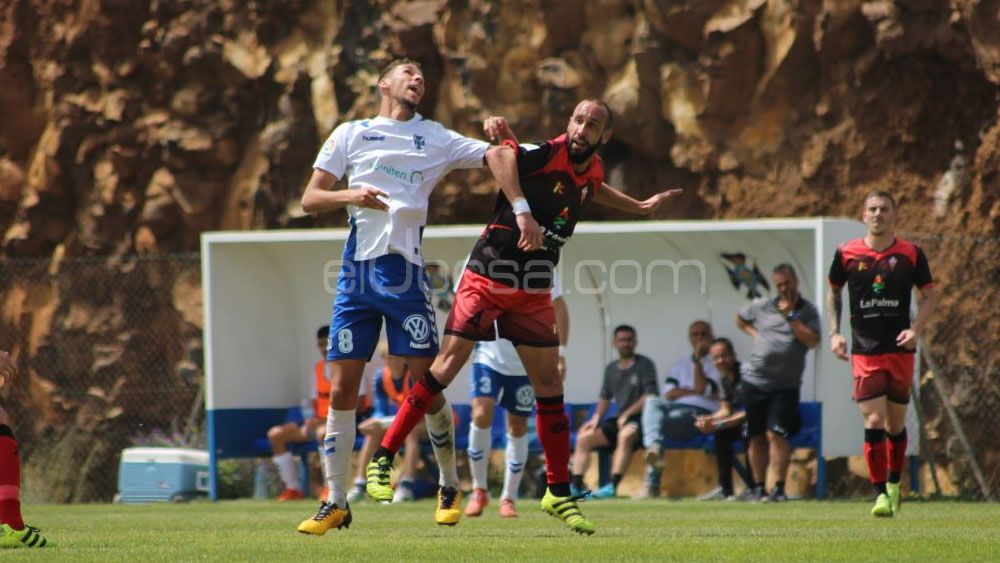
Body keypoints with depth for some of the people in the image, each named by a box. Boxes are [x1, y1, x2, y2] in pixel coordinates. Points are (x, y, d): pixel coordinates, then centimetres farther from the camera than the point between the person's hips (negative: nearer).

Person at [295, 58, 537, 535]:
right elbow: (310, 199, 10)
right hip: (357, 268, 1)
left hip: (404, 268, -1)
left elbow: (498, 156, 4)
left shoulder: (435, 138, 12)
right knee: (341, 389, -3)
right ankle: (336, 502, 4)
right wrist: (349, 196, -10)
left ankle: (449, 484, 14)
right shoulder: (351, 134, 14)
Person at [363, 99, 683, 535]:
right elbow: (502, 154, -35)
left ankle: (559, 493, 11)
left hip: (533, 294, 6)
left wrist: (640, 207, 37)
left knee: (549, 385, 3)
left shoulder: (591, 170, 6)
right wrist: (522, 210, -41)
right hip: (488, 280, -6)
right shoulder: (547, 154, -16)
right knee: (448, 364, -11)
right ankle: (382, 458, -3)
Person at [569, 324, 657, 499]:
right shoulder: (611, 369, 17)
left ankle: (612, 486, -45)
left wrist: (627, 414, -15)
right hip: (618, 420, 7)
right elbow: (605, 397, 24)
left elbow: (650, 396, -10)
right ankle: (576, 486, -16)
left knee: (625, 435, -39)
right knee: (584, 437, -7)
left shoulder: (645, 365, -1)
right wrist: (596, 417, 5)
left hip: (639, 419, -7)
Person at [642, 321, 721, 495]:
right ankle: (654, 448, -47)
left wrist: (697, 360, -7)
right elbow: (669, 394, 10)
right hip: (673, 409, 5)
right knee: (652, 402, -28)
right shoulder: (679, 365, 28)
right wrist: (694, 392, 0)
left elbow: (702, 389, -5)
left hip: (699, 413, -5)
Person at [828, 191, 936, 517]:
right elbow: (833, 293, 15)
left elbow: (929, 295, 9)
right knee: (874, 421, -13)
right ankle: (880, 494, -10)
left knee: (896, 424, 9)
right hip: (864, 352, -1)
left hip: (900, 350, 1)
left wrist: (915, 329, -7)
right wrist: (834, 333, 5)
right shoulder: (846, 254, 1)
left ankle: (893, 483, 31)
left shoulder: (911, 254, 0)